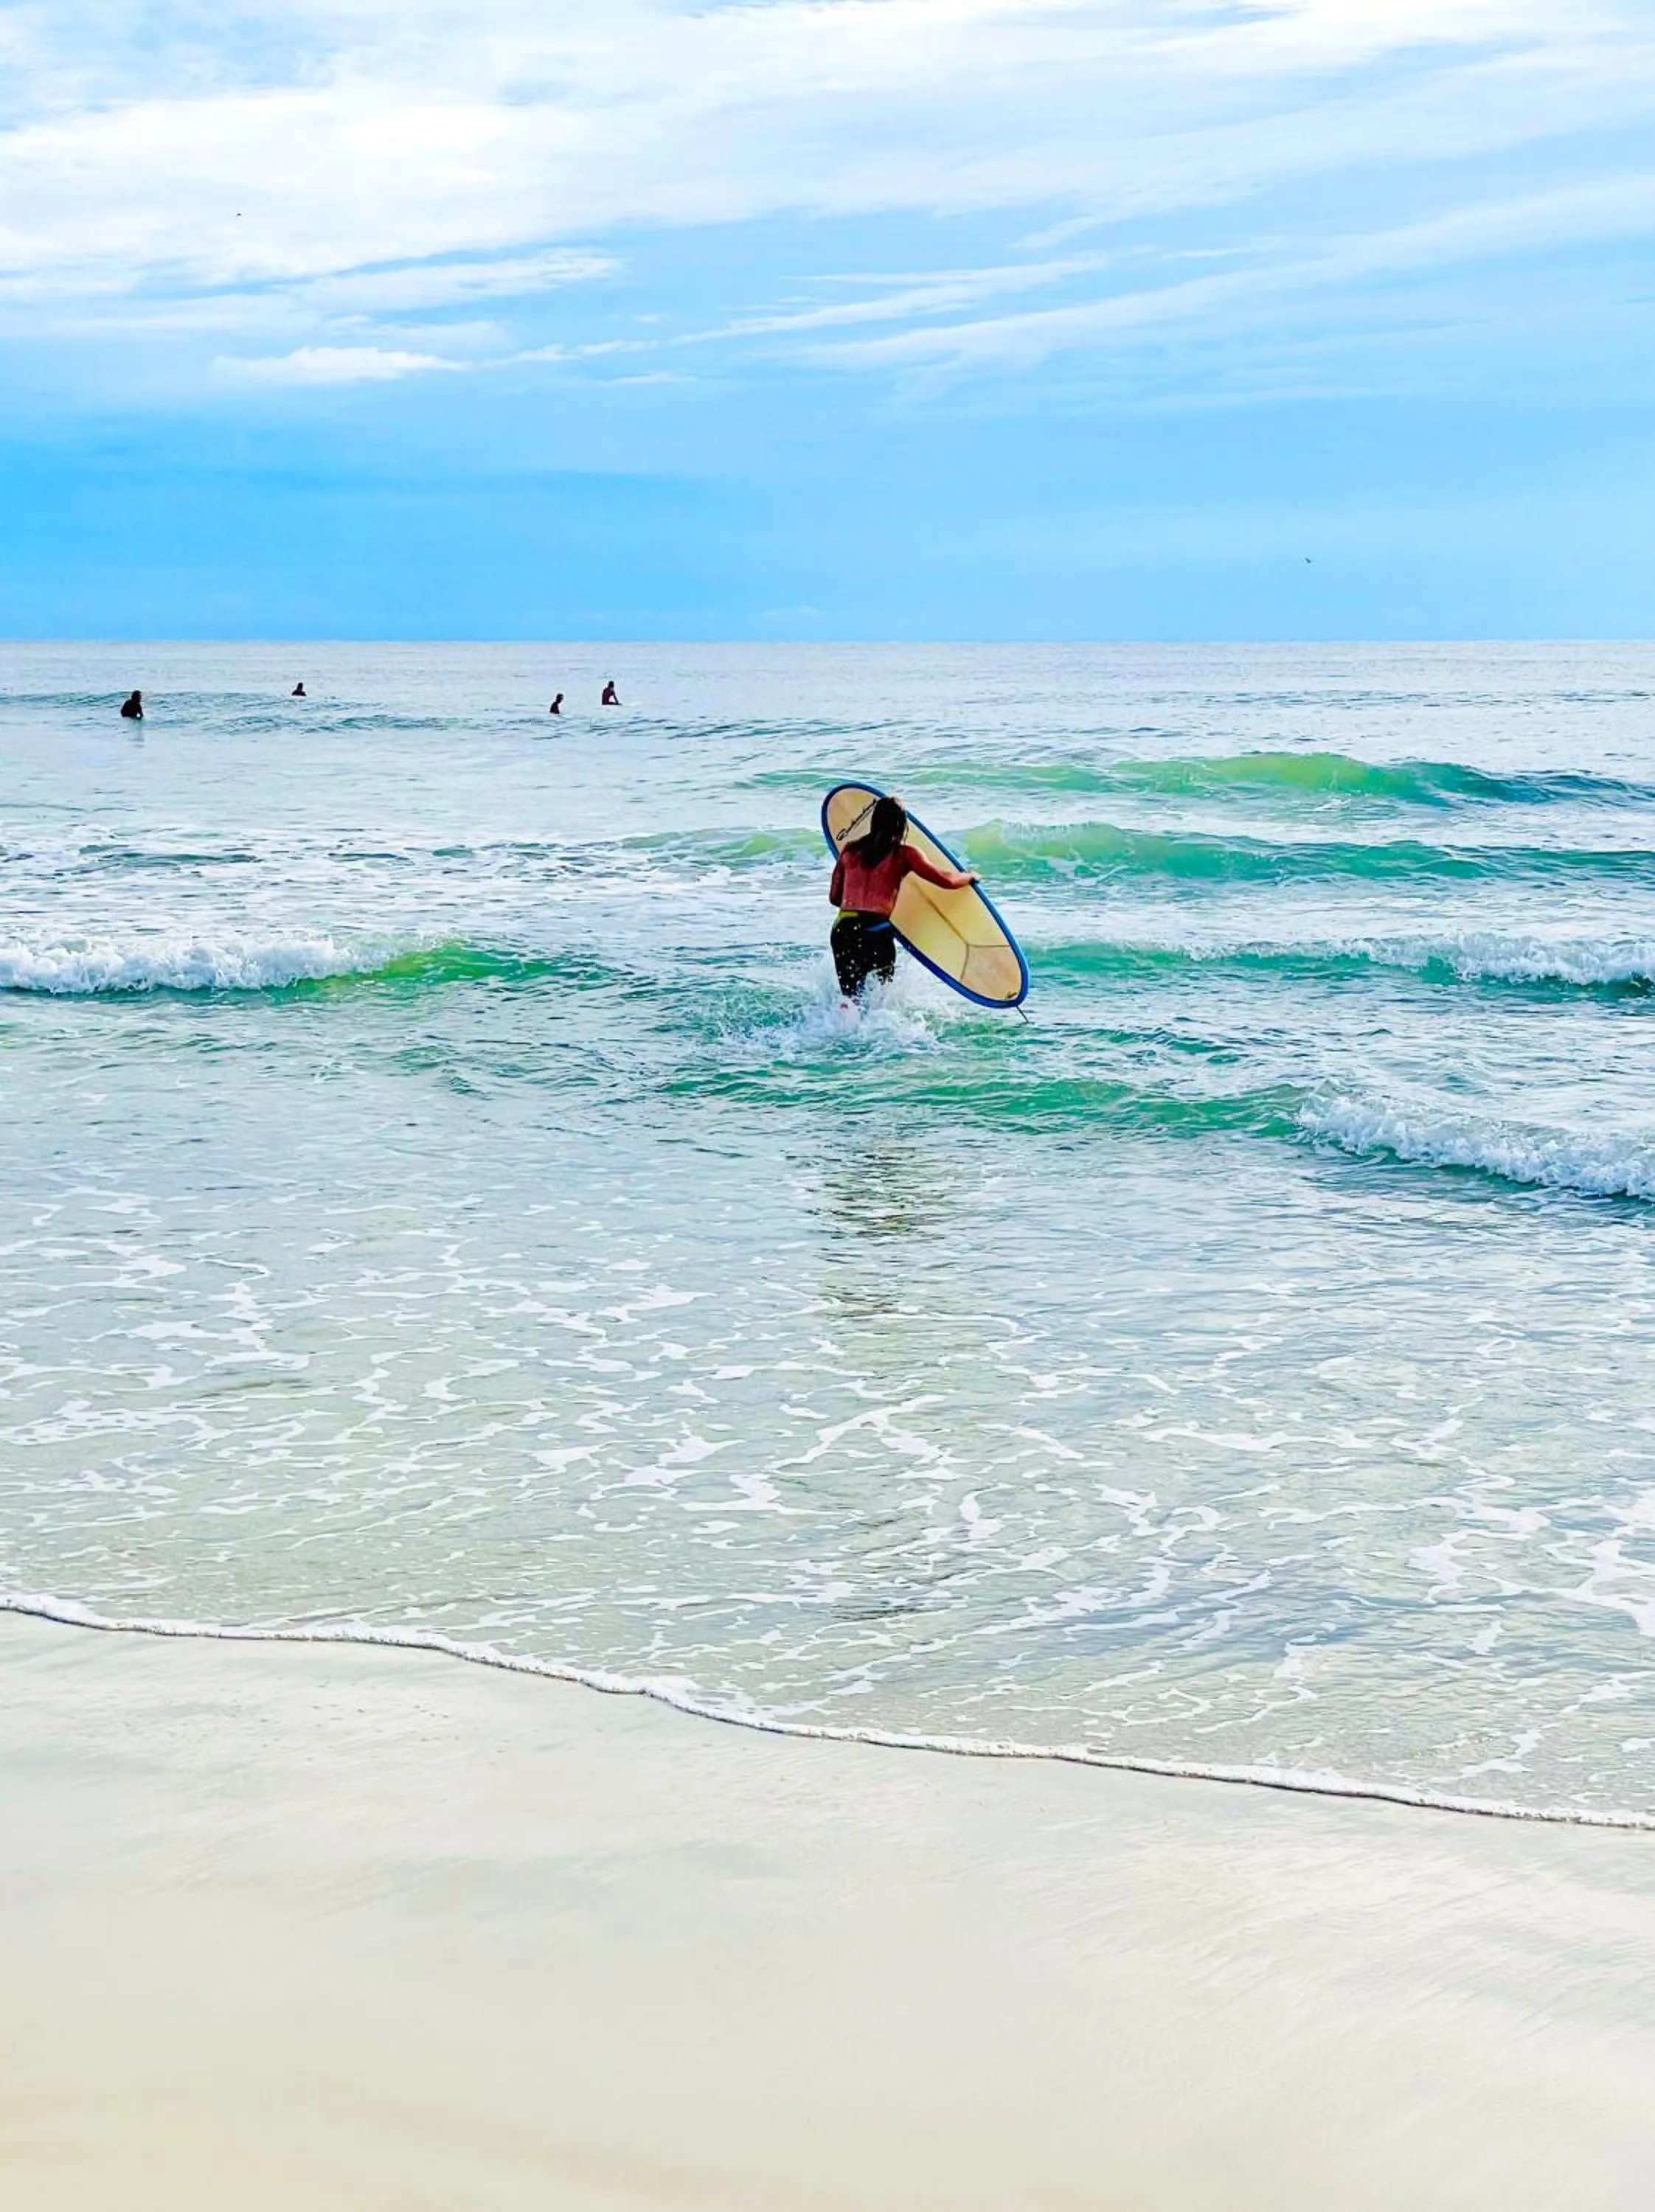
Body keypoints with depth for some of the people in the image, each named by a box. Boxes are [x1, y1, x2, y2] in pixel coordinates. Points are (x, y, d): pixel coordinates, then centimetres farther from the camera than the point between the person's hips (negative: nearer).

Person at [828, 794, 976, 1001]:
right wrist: (970, 876, 21)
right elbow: (948, 881, 1)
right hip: (877, 933, -4)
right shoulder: (904, 854, 3)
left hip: (842, 930, 4)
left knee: (850, 999, 14)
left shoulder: (850, 850, 14)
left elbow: (835, 897, 21)